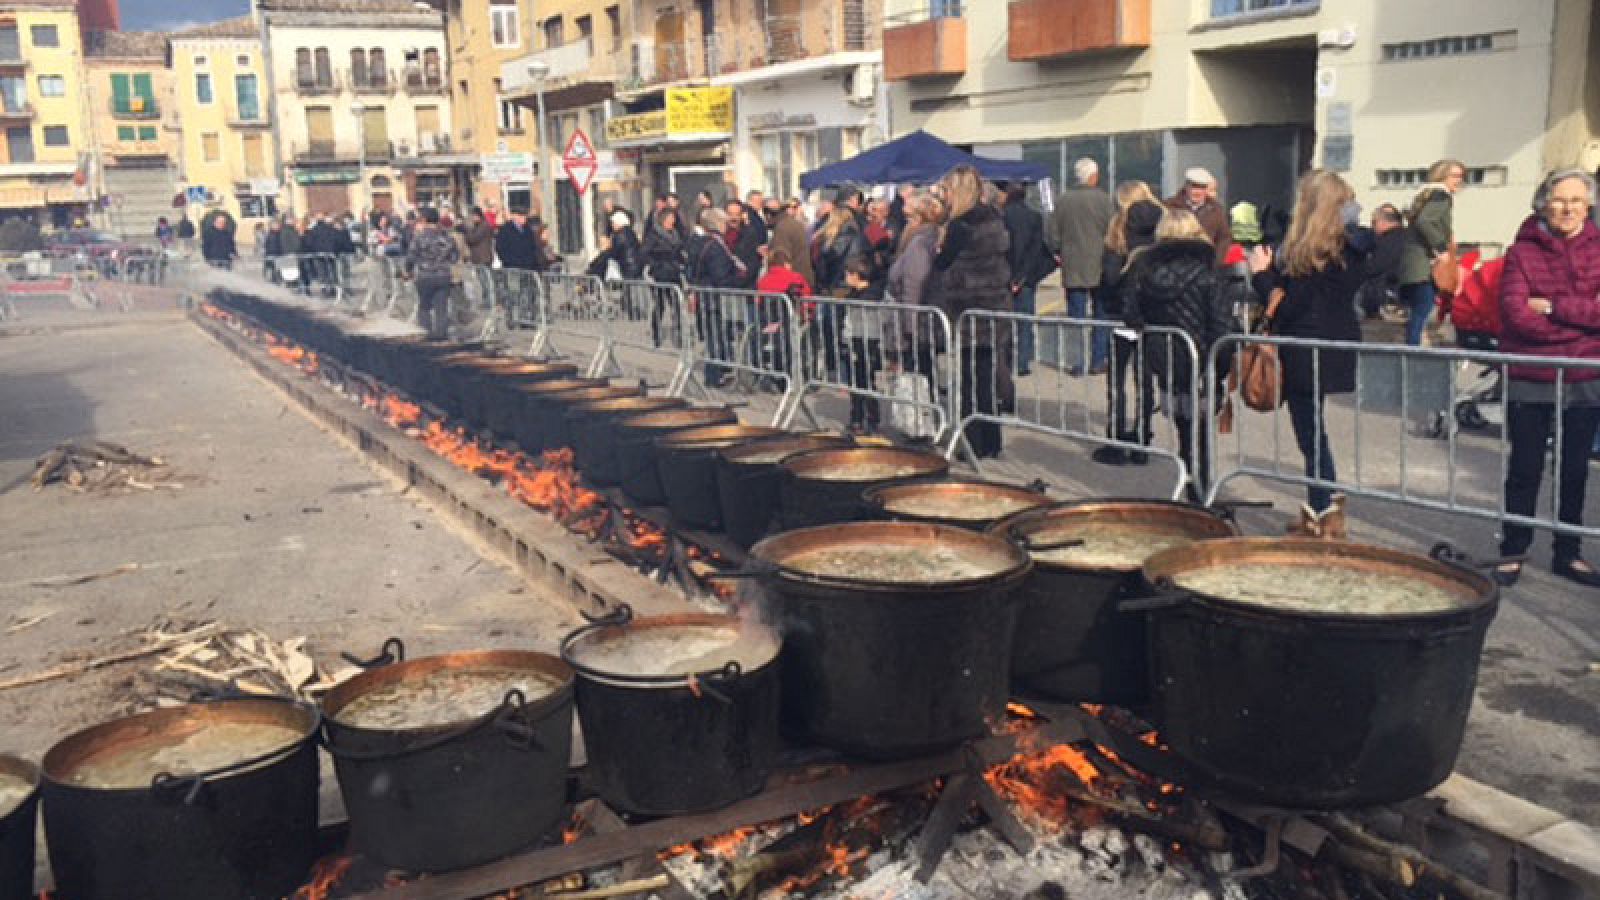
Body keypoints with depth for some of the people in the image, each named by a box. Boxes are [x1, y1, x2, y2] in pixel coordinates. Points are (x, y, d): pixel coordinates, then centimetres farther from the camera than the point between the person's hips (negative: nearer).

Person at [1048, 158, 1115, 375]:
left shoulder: (1062, 200, 1)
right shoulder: (1102, 199, -7)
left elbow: (1051, 231, 4)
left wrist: (1058, 252, 18)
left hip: (1072, 268, 2)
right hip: (1099, 267, -2)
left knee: (1076, 316, 6)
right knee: (1102, 315, 9)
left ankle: (1077, 361, 3)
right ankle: (1098, 360, 8)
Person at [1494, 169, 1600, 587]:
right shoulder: (1522, 251, -4)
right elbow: (1516, 314, -16)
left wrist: (1554, 307, -17)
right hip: (1530, 380, -2)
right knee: (1525, 469, 6)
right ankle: (1512, 551, 18)